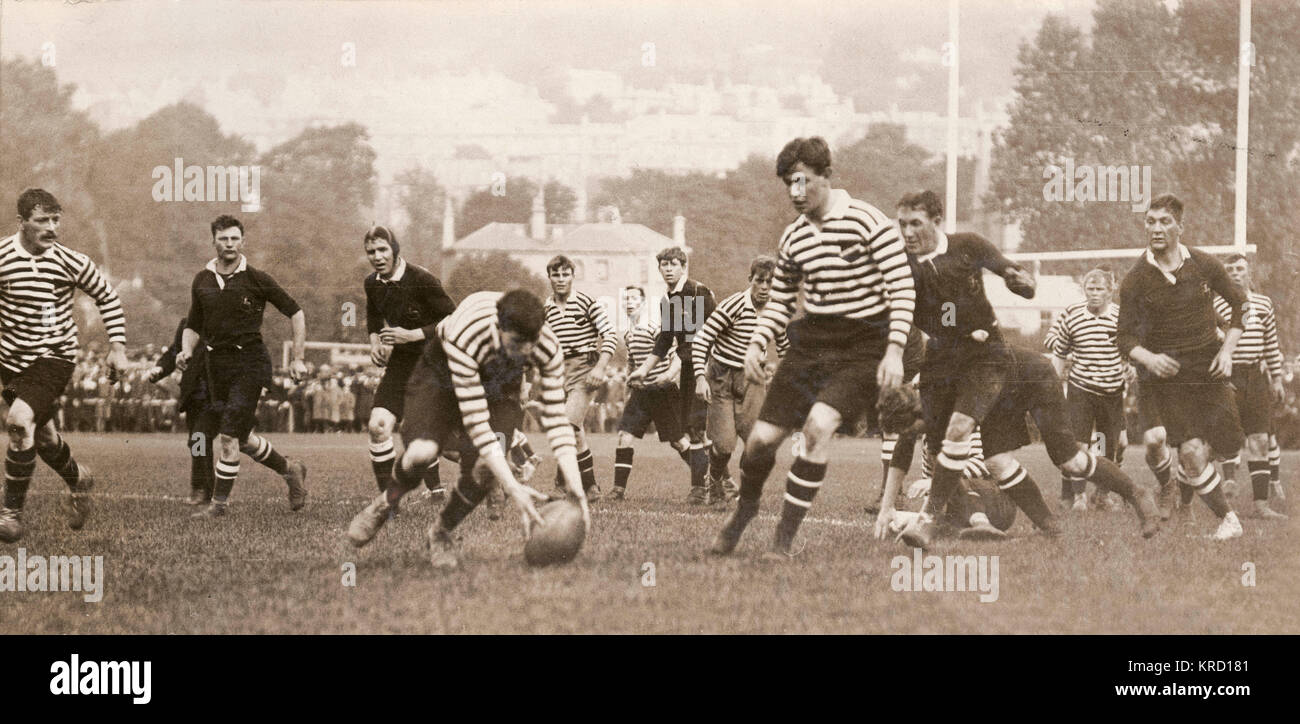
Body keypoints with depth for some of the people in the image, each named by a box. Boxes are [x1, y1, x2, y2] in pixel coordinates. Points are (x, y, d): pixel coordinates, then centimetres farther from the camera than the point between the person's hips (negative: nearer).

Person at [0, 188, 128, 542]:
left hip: (55, 357, -3)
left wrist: (118, 347, 3)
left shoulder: (71, 263, -8)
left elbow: (107, 297, 7)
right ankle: (77, 480, 49)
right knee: (41, 435, 16)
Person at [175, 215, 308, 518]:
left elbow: (296, 313, 1)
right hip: (216, 365, 5)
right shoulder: (202, 281, 7)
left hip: (249, 361, -5)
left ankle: (219, 502, -1)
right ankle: (290, 470, 36)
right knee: (241, 439, 13)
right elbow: (193, 325, 15)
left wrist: (298, 358, -3)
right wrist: (186, 351, -6)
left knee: (229, 436, -11)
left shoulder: (256, 279, -6)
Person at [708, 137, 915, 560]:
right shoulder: (793, 238, 7)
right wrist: (757, 345, 3)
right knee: (763, 437, -2)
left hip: (863, 346, -5)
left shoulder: (868, 222, -11)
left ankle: (785, 538, -15)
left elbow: (902, 287, -12)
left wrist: (895, 351, -20)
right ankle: (745, 507, 31)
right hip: (810, 343, 5)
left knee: (819, 425, -27)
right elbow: (780, 300, 19)